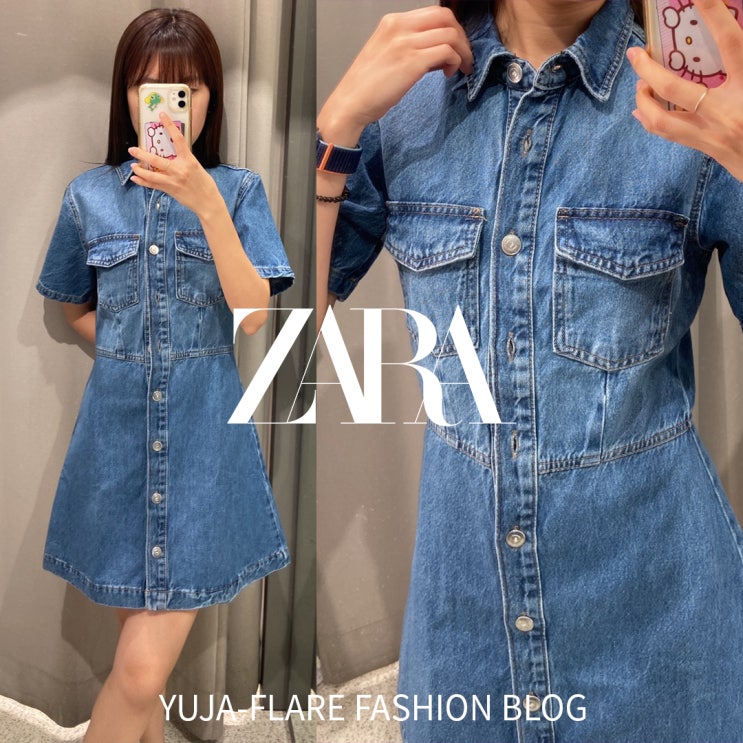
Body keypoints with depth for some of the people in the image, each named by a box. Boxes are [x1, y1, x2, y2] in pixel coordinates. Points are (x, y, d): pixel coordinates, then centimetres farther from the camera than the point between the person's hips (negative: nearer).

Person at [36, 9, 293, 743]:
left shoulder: (238, 190, -1)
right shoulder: (88, 195, 4)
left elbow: (252, 315, -14)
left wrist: (205, 202, -23)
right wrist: (130, 357, 2)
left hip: (202, 433, -2)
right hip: (117, 431, 2)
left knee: (142, 669, -5)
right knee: (142, 647, 14)